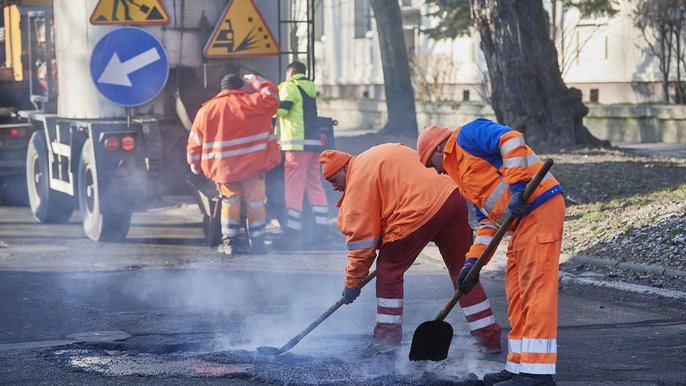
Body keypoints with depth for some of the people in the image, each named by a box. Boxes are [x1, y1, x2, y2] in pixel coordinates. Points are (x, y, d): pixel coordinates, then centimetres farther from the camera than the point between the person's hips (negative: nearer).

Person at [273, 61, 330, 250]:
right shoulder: (309, 89, 19)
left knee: (293, 188, -7)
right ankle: (322, 228, 12)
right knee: (315, 185, 12)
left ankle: (293, 232, -9)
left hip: (298, 144, -8)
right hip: (314, 142, 8)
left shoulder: (290, 87, -5)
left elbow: (279, 110, -15)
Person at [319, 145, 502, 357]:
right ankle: (489, 338, 20)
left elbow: (362, 236, 1)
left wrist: (352, 282, 9)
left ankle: (387, 337, 11)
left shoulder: (358, 180, 2)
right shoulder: (379, 155, 26)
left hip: (421, 210, -8)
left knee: (388, 269, 9)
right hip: (454, 197, 8)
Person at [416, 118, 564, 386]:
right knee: (517, 294, 13)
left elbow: (511, 141, -18)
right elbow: (488, 220, 24)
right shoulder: (461, 170, 26)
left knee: (536, 288, -10)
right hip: (522, 221, 10)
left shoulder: (467, 136, -1)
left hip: (539, 209, -10)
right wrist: (473, 260, 15)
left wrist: (518, 188, -23)